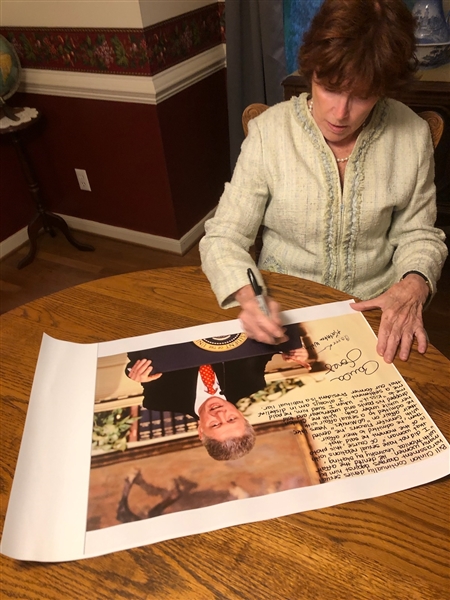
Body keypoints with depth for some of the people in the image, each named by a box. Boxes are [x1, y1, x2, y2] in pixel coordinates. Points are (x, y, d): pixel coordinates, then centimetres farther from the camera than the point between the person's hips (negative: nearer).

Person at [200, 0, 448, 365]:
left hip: (375, 312, 2)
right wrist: (247, 295, -28)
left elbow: (418, 235, 5)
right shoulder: (269, 132, -11)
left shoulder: (413, 136, -5)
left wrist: (414, 285, -16)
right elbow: (223, 237, -9)